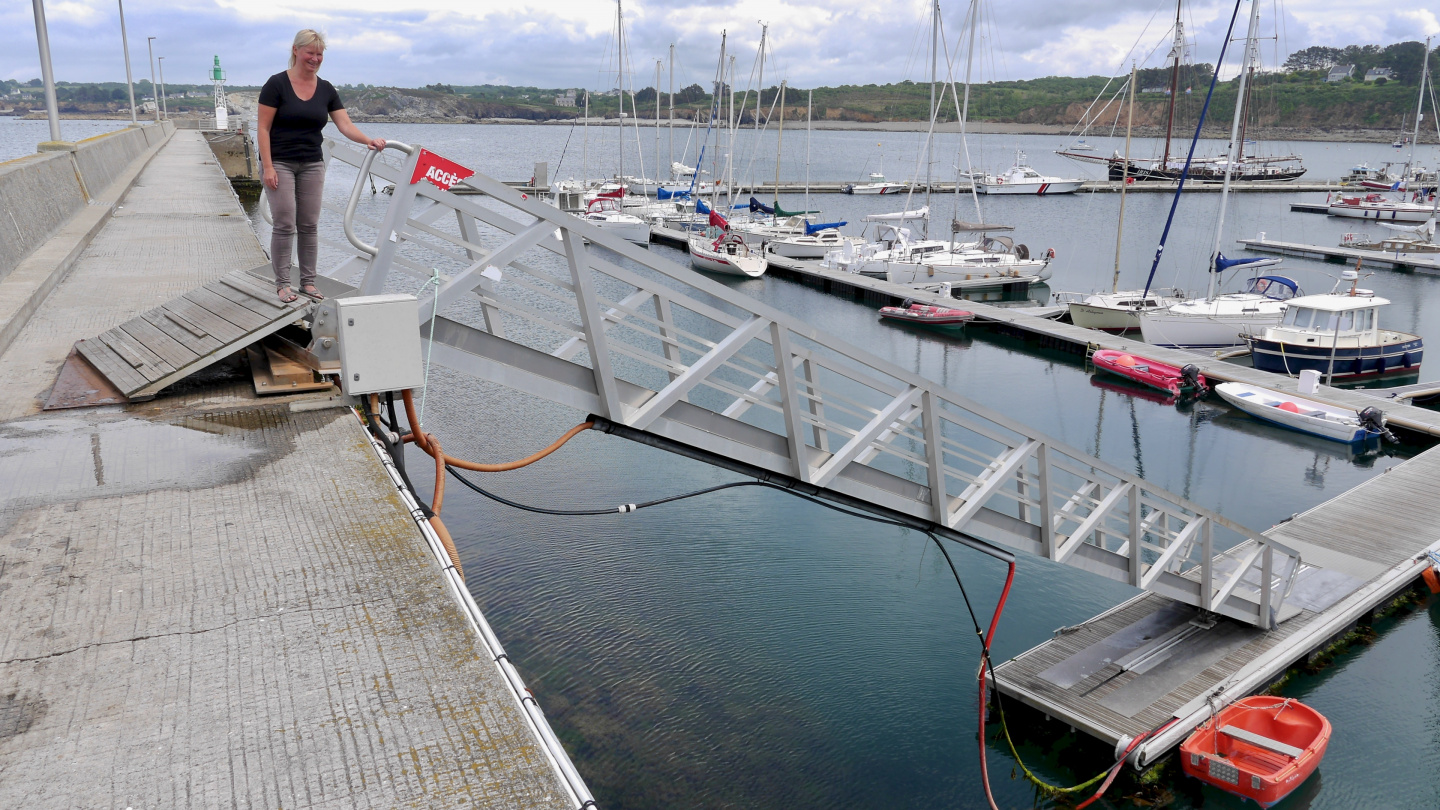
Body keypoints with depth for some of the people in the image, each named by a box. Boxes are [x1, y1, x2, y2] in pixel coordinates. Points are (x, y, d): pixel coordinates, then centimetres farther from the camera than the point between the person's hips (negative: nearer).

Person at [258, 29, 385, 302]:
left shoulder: (326, 90, 6)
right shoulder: (277, 84, -8)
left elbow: (345, 125, -1)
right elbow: (263, 128, -8)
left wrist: (369, 140, -20)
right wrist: (267, 166, -15)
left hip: (312, 165, 4)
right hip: (280, 164, -4)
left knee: (309, 225, 5)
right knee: (285, 224, -6)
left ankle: (308, 282, 13)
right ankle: (282, 283, 4)